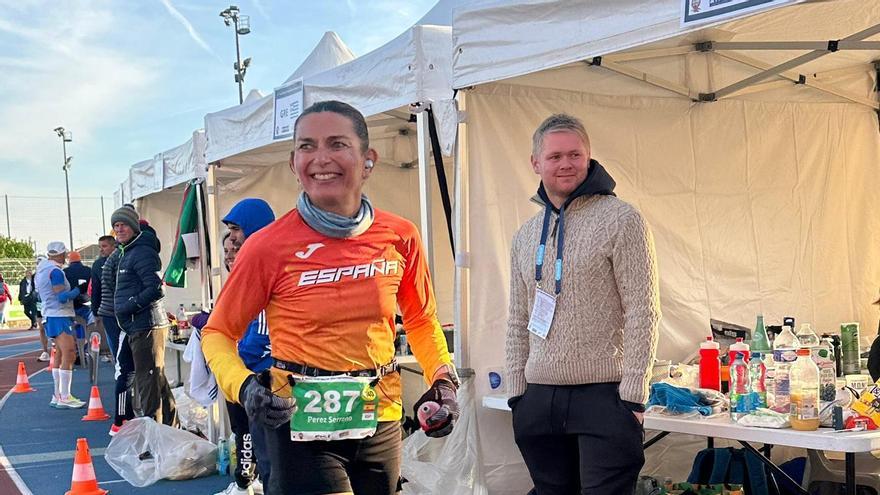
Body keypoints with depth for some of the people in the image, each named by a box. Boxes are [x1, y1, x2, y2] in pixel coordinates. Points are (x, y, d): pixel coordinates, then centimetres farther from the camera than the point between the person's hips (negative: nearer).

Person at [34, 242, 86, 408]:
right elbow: (62, 297, -19)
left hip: (50, 315, 10)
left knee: (60, 355, 14)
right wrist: (78, 290, -6)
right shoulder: (55, 271, -15)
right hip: (60, 316, -10)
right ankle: (64, 398, -13)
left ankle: (57, 396, 18)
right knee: (69, 355, -12)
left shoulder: (41, 268, 13)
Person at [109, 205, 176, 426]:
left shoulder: (143, 253, -13)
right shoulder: (126, 253, 20)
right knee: (156, 379, 17)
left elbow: (156, 289, -21)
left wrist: (128, 307, -17)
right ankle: (170, 426, 27)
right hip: (136, 327, 11)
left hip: (147, 327, -11)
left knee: (148, 381, -9)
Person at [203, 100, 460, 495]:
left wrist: (443, 380, -3)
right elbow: (218, 333, -2)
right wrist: (242, 386, -19)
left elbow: (420, 320, 12)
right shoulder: (268, 246, -13)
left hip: (380, 422, 4)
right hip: (300, 423, -4)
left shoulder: (400, 238, -4)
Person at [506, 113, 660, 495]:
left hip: (604, 396, -5)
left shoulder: (621, 220, -4)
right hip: (539, 401, 5)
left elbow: (643, 314, -9)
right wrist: (517, 392, 9)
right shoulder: (524, 236, 13)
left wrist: (632, 396, -12)